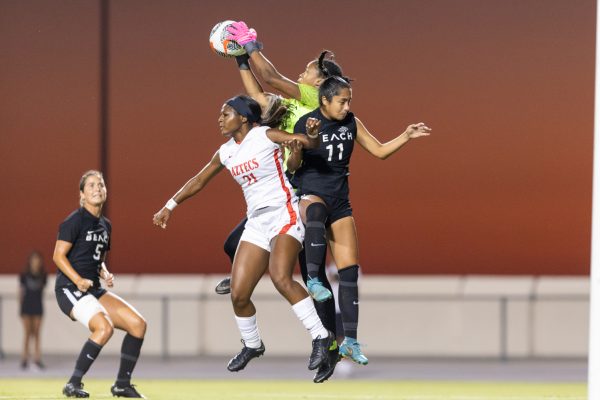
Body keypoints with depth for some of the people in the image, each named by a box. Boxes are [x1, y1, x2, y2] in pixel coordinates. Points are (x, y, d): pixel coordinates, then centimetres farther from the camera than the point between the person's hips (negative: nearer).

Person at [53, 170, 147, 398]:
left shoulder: (105, 225, 16)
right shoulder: (75, 221, -8)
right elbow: (58, 255, -12)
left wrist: (105, 275, 4)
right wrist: (78, 280, -24)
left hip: (94, 290, 8)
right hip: (69, 289, -8)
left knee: (138, 324, -3)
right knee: (104, 327, -30)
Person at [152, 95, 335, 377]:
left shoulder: (265, 135, -6)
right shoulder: (226, 152, 12)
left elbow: (308, 143, -12)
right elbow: (198, 182, 24)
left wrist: (313, 135, -35)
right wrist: (169, 206, 27)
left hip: (284, 214, -7)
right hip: (257, 223, 7)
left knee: (280, 278, -29)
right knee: (238, 294, 1)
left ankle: (320, 337, -21)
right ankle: (252, 346, 26)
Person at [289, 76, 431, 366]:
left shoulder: (351, 123, 5)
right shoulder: (306, 123, -8)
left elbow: (379, 151, 12)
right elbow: (293, 166, -8)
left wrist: (406, 137, -2)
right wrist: (297, 149, -29)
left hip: (340, 200, 5)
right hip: (310, 192, -5)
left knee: (349, 271, 0)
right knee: (316, 211, -44)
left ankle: (350, 341, 4)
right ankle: (313, 279, -39)